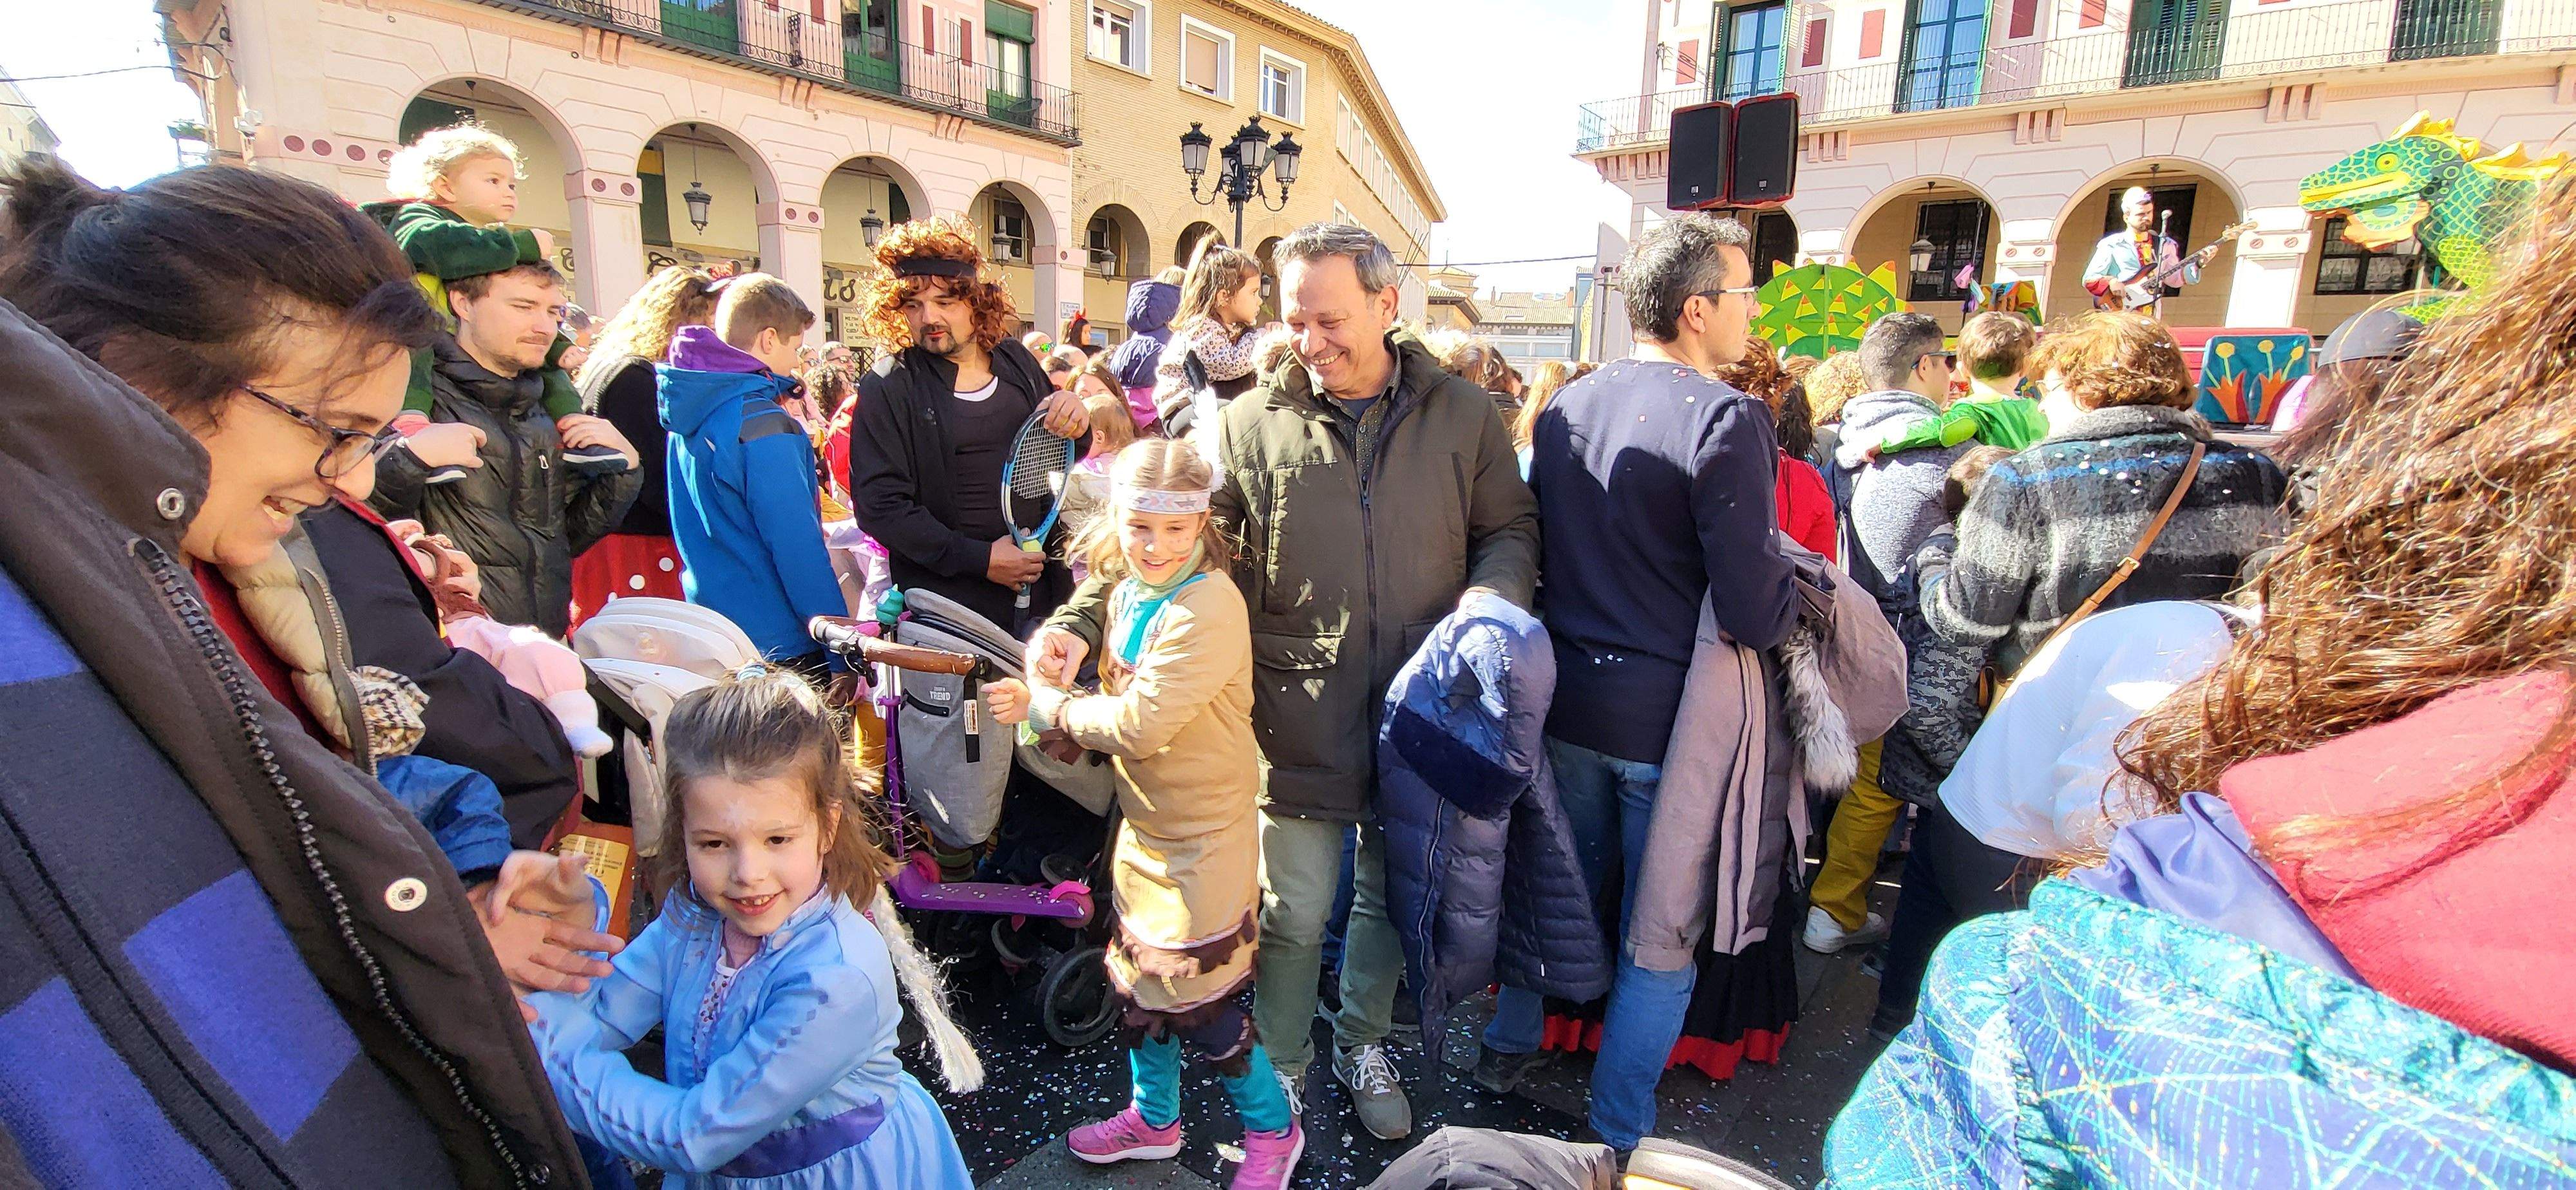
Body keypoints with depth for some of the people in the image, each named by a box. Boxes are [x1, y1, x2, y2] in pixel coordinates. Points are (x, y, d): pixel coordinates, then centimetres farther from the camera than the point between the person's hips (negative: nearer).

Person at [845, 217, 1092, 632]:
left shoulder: (1016, 360, 5)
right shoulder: (887, 387, -8)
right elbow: (879, 506, -13)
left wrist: (1073, 423, -6)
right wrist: (980, 559, -18)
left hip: (1041, 588, 4)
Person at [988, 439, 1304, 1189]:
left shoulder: (1208, 606, -25)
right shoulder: (1128, 593, 2)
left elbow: (1139, 725, -28)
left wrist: (1045, 706, -15)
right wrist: (1041, 700, -10)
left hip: (1204, 836, -8)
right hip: (1145, 822, 8)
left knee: (1198, 1000, 5)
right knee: (1141, 984, 22)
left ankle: (1272, 1129, 30)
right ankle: (1153, 1118, 45)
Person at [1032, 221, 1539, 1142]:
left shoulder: (1461, 414, 0)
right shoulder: (1251, 424, -4)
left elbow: (1511, 528, 9)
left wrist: (1491, 596, -11)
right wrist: (1080, 620, -15)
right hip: (1299, 716, -2)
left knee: (1391, 892, 20)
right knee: (1295, 910, 8)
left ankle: (1363, 1043, 46)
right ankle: (1280, 1069, 35)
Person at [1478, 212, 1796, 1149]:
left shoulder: (1564, 407, 3)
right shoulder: (1727, 417, -18)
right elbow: (1755, 616, -20)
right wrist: (1797, 590, 1)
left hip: (1568, 696, 6)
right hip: (1670, 718, -6)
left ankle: (1509, 1045, 41)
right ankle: (1618, 1132, 26)